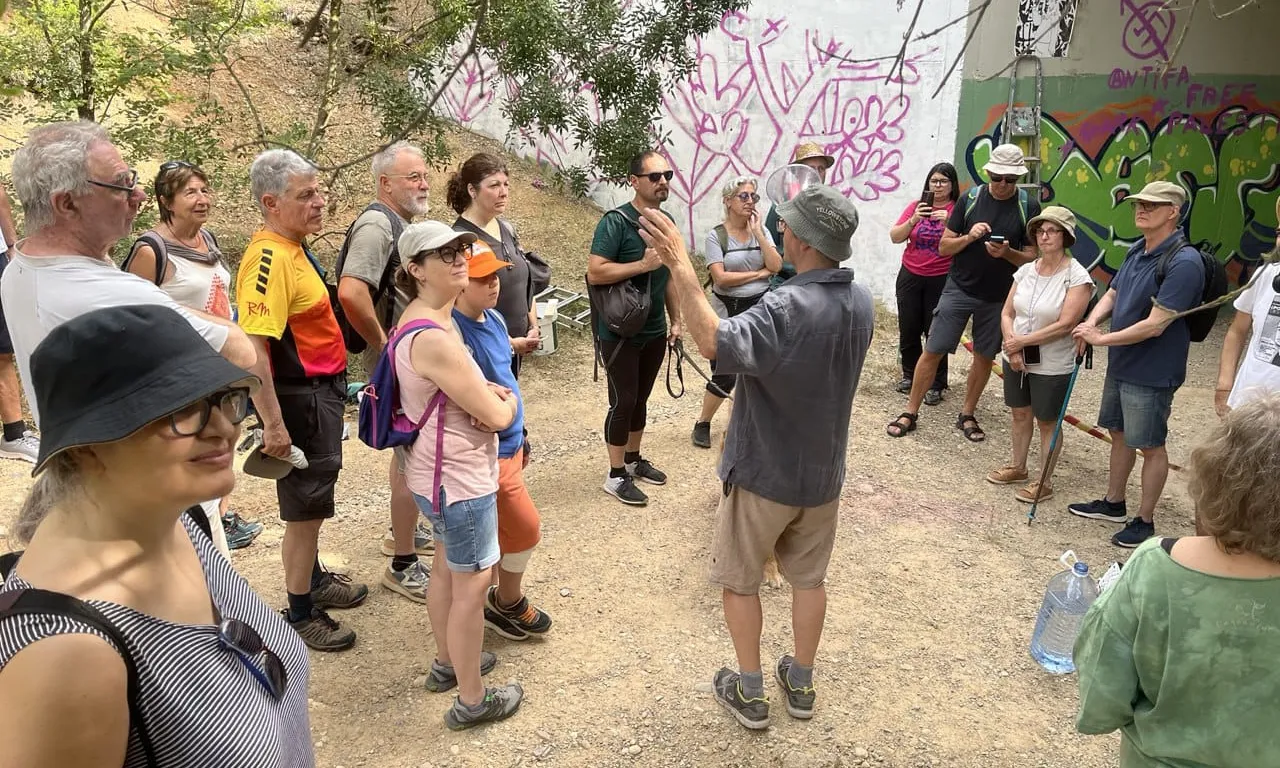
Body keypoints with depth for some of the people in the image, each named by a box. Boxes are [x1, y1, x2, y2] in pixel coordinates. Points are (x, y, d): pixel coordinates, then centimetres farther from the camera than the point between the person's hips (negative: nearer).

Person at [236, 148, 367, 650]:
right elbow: (252, 347, -29)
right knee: (305, 509, 4)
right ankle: (300, 614, 20)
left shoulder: (292, 249, 8)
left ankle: (314, 580, 43)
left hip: (322, 392, 10)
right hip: (299, 399, -10)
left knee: (313, 499, 24)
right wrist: (273, 424, -28)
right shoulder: (269, 257, -24)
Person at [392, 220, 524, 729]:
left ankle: (447, 662, 45)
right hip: (460, 479, -10)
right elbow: (497, 416, -24)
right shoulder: (434, 338, -29)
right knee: (473, 584, 5)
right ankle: (472, 700, 22)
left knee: (447, 569, 25)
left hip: (440, 471, 10)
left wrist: (486, 393, -3)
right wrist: (508, 403, -1)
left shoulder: (423, 318, 2)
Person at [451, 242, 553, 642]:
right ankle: (509, 604, 26)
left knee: (495, 533, 19)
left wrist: (520, 435, 21)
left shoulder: (494, 318, 5)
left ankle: (487, 602, 36)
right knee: (526, 528, 3)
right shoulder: (452, 332, -24)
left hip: (509, 444, 8)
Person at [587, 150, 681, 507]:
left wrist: (675, 318, 14)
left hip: (654, 331, 7)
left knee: (640, 399, 16)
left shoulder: (666, 221, 6)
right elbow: (595, 273, -23)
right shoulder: (615, 222, -16)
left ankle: (634, 459, 32)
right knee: (623, 402, -1)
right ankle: (616, 476, 11)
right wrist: (643, 264, -25)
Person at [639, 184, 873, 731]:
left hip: (764, 474, -6)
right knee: (808, 578, 21)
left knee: (740, 580, 14)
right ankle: (801, 684, 37)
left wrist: (680, 264, -44)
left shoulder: (787, 308, -29)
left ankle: (750, 692, 26)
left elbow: (715, 343, -44)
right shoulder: (861, 302, -4)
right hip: (823, 472, 7)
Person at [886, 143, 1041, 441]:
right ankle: (910, 413, 8)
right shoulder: (971, 198, -2)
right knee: (932, 351, -2)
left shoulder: (1029, 206, -3)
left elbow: (1031, 257, -1)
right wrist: (968, 237, -19)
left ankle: (967, 415, 27)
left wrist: (1007, 253, -21)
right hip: (959, 289, -1)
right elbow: (944, 247, 0)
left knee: (984, 356, 11)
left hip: (998, 296, 1)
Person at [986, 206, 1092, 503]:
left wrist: (1022, 340, -19)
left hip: (1052, 367, -5)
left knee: (1047, 422, 8)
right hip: (1016, 359, 5)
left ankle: (1044, 483, 21)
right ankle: (1017, 467, 36)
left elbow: (1064, 325, -22)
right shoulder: (1026, 270, 1)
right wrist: (1012, 346, -14)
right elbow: (1007, 313, 1)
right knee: (1020, 414, 18)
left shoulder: (1077, 277, -15)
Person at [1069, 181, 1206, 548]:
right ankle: (1113, 503, 37)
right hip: (1121, 363, 9)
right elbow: (1112, 294, 13)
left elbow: (1155, 325, -25)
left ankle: (1145, 520, 20)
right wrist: (1090, 323, -8)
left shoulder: (1183, 263, -22)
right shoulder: (1137, 251, 4)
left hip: (1152, 373, -8)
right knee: (1119, 434, 20)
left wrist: (1101, 338, -17)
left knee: (1150, 446, 6)